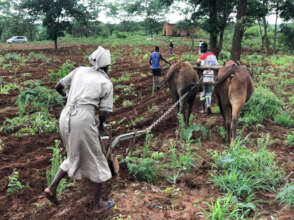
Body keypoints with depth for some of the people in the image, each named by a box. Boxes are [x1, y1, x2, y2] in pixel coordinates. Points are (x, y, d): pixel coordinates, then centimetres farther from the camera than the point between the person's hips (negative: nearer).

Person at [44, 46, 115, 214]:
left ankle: (52, 187, 18)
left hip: (65, 118, 6)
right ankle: (98, 203, 23)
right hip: (84, 120, -5)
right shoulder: (107, 84, 2)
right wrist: (101, 125, 21)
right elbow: (103, 113, -1)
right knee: (96, 162, 12)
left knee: (75, 157, 27)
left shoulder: (79, 70, 13)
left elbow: (59, 86, 20)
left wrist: (65, 95, 42)